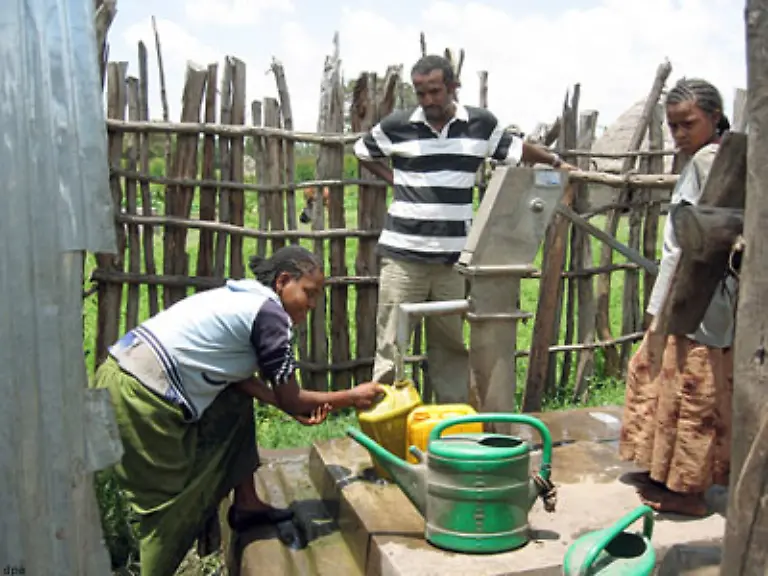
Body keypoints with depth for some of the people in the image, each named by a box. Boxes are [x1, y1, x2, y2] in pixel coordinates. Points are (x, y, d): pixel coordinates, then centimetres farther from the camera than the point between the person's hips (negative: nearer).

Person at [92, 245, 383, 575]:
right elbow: (290, 399, -5)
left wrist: (294, 405, 3)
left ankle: (246, 504, 25)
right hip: (138, 397, -9)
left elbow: (239, 378, 13)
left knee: (236, 404, 19)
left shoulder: (244, 298, 15)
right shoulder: (270, 314, -11)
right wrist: (351, 398, 7)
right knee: (170, 502, 3)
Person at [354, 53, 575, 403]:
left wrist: (554, 161, 29)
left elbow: (515, 148, 24)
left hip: (454, 256, 2)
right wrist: (392, 178, 8)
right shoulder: (397, 126, 1)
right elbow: (361, 151, 19)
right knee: (392, 345, -1)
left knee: (453, 345, 12)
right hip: (403, 254, -2)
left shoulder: (481, 124, 4)